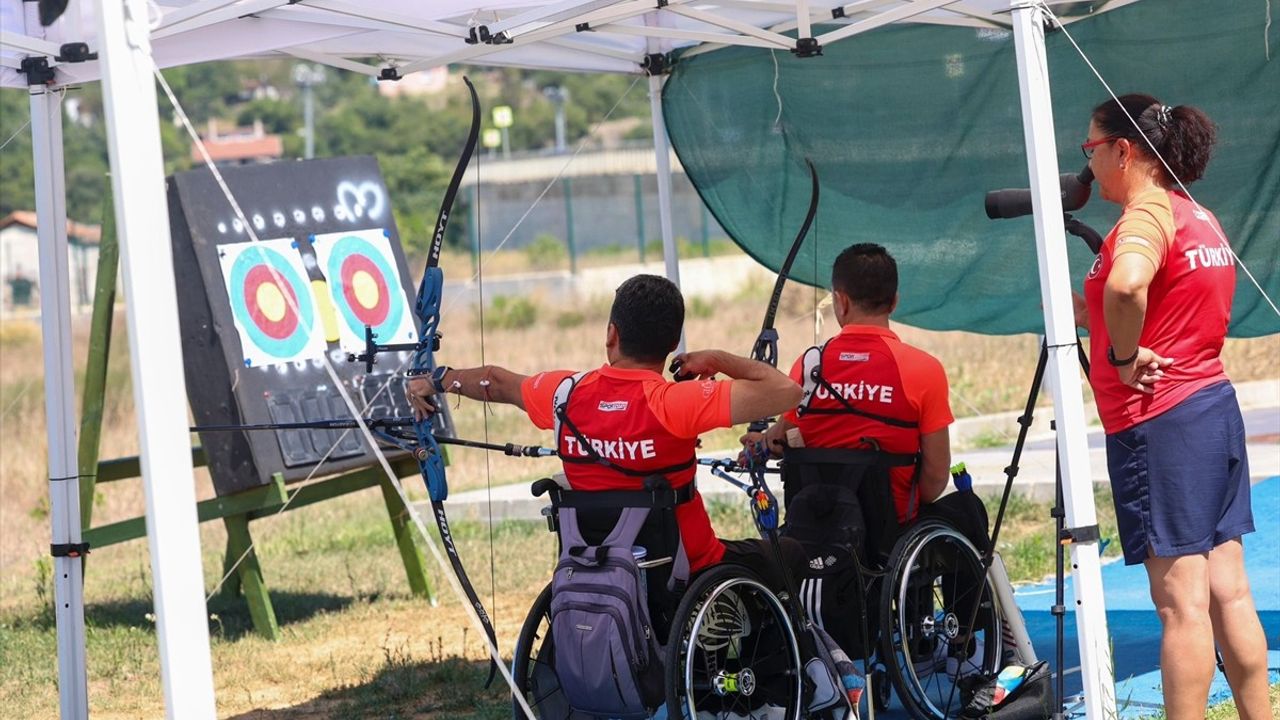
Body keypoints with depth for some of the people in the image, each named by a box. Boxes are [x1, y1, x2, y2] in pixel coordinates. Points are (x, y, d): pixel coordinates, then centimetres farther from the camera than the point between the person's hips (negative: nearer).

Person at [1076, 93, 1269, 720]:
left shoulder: (1147, 214, -13)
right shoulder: (1199, 216, 15)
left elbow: (1126, 284, -35)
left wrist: (1124, 354, -20)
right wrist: (1088, 314, 21)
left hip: (1158, 422, -9)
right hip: (1215, 406, 9)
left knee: (1180, 598, -7)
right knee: (1228, 590, 9)